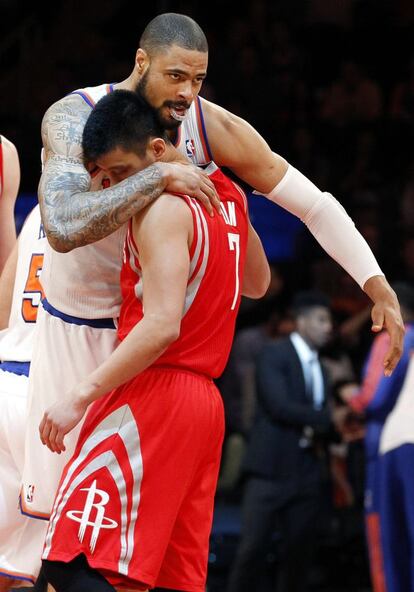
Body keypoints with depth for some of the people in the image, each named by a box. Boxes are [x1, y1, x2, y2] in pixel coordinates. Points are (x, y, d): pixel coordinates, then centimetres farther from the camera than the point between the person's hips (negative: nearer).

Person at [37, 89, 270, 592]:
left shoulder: (163, 206, -12)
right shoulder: (227, 194, 15)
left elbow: (162, 326, -22)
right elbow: (257, 284, 33)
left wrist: (81, 396, -21)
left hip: (152, 395, -10)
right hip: (204, 400, 10)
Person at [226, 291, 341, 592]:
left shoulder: (320, 369, 19)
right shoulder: (274, 354, -3)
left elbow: (321, 422, 16)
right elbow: (278, 406, -15)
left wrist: (317, 432, -7)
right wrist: (326, 417, -11)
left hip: (307, 473, 6)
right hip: (271, 468, -6)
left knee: (300, 550, 3)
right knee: (253, 546, -10)